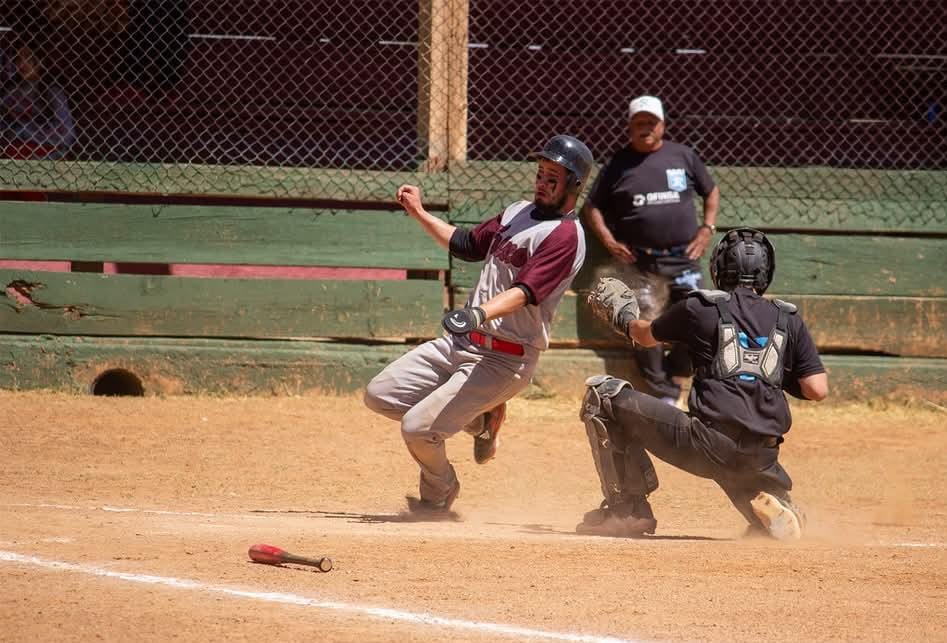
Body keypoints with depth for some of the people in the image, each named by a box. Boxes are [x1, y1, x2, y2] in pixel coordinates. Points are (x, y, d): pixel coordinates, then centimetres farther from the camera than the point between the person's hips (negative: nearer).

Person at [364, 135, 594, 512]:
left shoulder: (565, 235, -14)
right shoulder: (519, 213, 14)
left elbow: (526, 291, -28)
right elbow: (468, 245, 29)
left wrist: (482, 313, -44)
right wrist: (419, 213, 24)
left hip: (505, 359, -9)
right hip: (461, 340, 9)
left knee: (418, 428, -18)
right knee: (379, 395, 4)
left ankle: (438, 495, 15)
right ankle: (481, 419, 16)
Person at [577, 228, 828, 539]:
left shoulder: (701, 308, 5)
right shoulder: (789, 321, 12)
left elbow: (647, 336, 24)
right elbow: (818, 389, 6)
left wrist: (623, 320, 47)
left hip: (708, 444, -4)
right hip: (761, 462, 4)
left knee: (603, 394, 7)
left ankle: (627, 508, 5)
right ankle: (770, 508, -3)